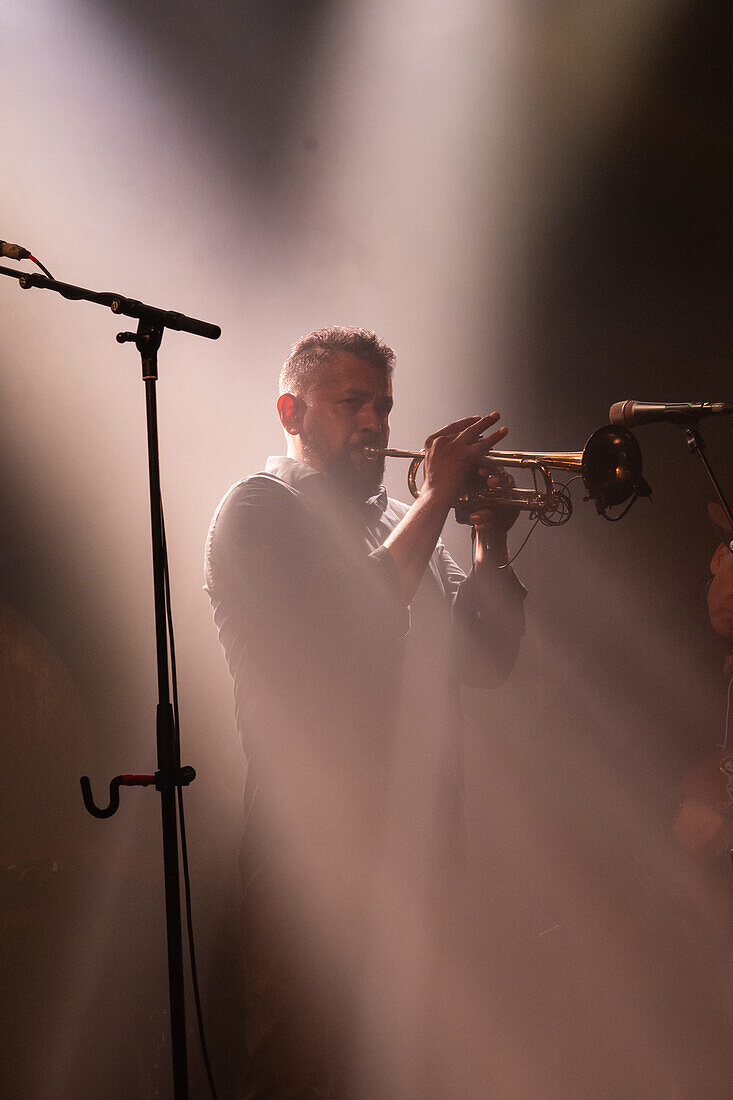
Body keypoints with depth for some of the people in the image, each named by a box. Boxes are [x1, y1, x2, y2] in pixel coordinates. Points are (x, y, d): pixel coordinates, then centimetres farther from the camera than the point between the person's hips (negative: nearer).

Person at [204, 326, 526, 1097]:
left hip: (420, 845, 7)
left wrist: (491, 544, -1)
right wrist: (436, 498, -16)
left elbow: (483, 660, 13)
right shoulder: (259, 509, -2)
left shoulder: (399, 521, 18)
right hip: (314, 847, -6)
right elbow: (344, 639, -20)